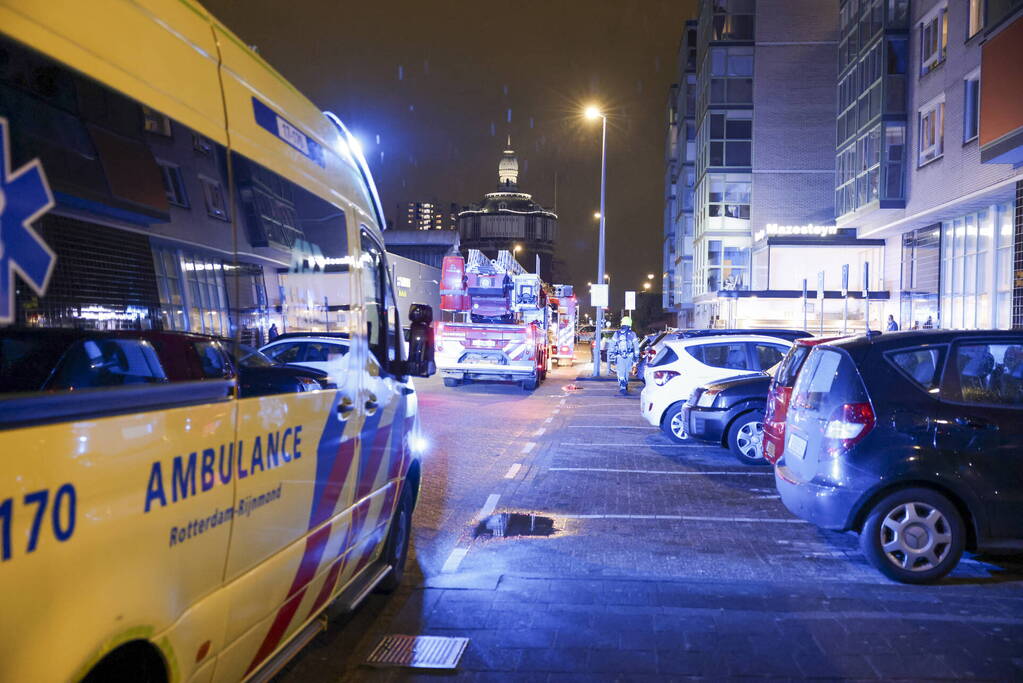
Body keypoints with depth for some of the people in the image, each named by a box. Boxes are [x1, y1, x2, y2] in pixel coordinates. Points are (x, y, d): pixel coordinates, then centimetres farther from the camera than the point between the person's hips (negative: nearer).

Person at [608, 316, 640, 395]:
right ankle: (625, 386, 21)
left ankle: (622, 387, -9)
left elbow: (611, 346, 3)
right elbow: (636, 346, 3)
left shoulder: (617, 334, 2)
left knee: (621, 374, -2)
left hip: (619, 357, -1)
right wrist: (636, 357, 8)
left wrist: (611, 356, 7)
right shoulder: (632, 334, 2)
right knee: (626, 372, 13)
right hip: (629, 356, 1)